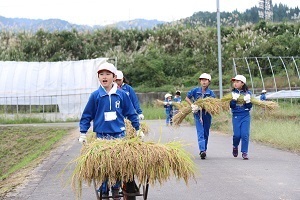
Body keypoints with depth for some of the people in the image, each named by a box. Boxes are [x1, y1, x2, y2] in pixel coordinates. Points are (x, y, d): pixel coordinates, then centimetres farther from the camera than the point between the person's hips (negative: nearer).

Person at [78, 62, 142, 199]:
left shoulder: (121, 95, 1)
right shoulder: (95, 95, -1)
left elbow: (131, 113, 9)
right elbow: (86, 116, 4)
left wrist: (138, 129, 11)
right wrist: (83, 134, 0)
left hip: (119, 135, 1)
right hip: (102, 136, -1)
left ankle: (116, 190, 16)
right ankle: (103, 192, 11)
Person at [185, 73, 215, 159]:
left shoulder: (211, 93, 0)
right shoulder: (195, 90, 2)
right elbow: (187, 98, 9)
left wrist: (201, 106, -22)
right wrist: (192, 105, -8)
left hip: (207, 114, 1)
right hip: (198, 114, -1)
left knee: (206, 133, 10)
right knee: (200, 133, -12)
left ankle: (204, 150, 24)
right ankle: (202, 151, -21)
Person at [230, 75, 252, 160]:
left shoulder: (248, 93, 3)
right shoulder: (233, 93, 2)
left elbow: (249, 106, 1)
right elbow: (231, 106, -4)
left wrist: (247, 100, -17)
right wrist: (234, 99, -19)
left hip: (245, 115, 0)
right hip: (236, 115, 0)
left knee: (245, 134, -8)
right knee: (237, 134, -4)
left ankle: (244, 152, 0)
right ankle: (235, 146, 26)